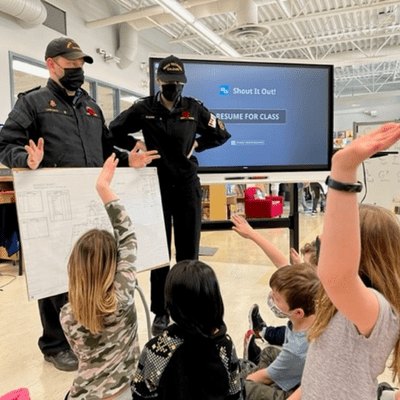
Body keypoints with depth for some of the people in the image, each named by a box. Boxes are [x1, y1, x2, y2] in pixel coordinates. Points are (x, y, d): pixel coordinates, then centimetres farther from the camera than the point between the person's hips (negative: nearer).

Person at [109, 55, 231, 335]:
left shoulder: (194, 109, 4)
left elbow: (221, 133, 13)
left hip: (187, 186, 1)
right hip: (157, 186, -1)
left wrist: (197, 145, 2)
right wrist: (135, 145, -4)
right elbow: (113, 131, 9)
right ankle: (160, 312, 19)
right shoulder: (144, 109, 1)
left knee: (188, 251, 7)